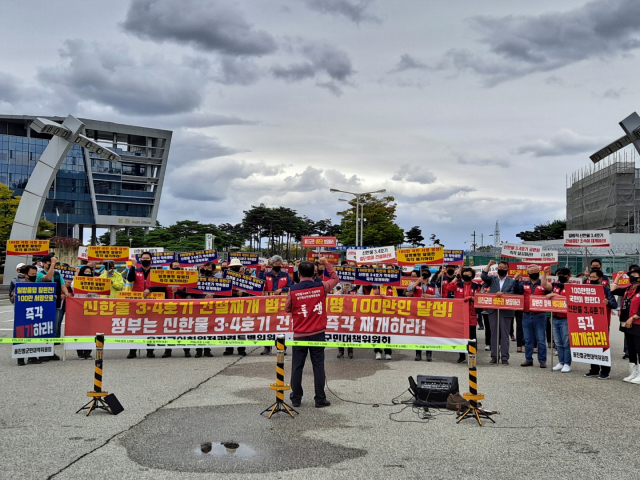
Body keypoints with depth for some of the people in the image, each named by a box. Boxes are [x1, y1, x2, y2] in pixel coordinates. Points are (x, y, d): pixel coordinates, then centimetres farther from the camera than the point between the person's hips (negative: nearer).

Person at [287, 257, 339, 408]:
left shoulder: (293, 290, -8)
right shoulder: (321, 287, -5)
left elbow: (287, 309, 4)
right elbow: (335, 279, 13)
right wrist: (326, 264, 17)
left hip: (300, 335, 0)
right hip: (317, 334, 1)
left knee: (297, 367, 8)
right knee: (318, 366, 5)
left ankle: (296, 399, 16)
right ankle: (320, 399, 8)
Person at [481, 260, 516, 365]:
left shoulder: (511, 281, 9)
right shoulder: (492, 279, 12)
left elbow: (513, 293, -3)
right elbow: (483, 276, -7)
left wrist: (503, 293, -18)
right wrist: (489, 265, -7)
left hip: (506, 311, -2)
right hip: (493, 310, 2)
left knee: (505, 334, 0)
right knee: (494, 333, 5)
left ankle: (505, 357, 4)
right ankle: (494, 356, 10)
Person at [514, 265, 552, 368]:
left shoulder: (543, 284, 2)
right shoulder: (524, 284, 11)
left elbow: (544, 286, -20)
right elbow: (516, 291, 0)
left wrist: (544, 273, -23)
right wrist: (516, 280, -11)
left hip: (539, 316, -3)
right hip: (527, 316, 3)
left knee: (541, 340, 1)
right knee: (528, 340, 11)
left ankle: (542, 360, 8)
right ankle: (528, 359, 19)